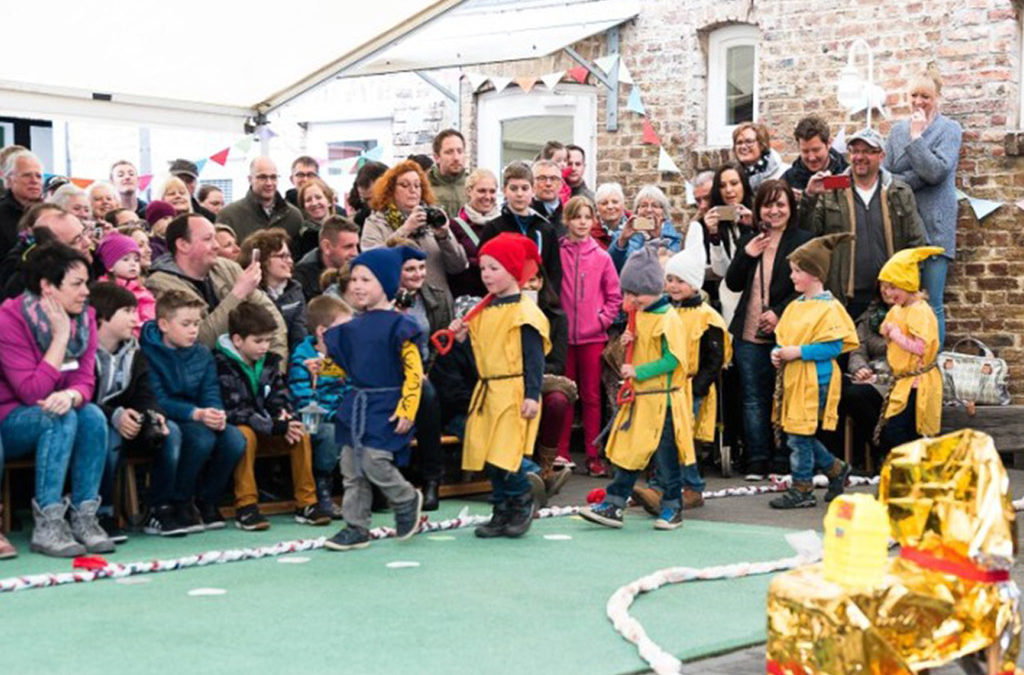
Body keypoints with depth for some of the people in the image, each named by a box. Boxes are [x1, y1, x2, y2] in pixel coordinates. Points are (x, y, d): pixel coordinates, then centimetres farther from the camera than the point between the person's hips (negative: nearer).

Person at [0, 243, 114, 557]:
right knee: (61, 418, -32)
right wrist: (61, 336, -27)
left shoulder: (84, 317, -3)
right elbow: (32, 392, -27)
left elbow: (86, 380, -7)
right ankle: (46, 527, -32)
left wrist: (71, 395, -31)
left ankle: (85, 517, -20)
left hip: (53, 412, 6)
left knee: (93, 416, -23)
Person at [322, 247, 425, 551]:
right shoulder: (353, 327, 10)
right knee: (352, 469, 7)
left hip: (385, 408, -7)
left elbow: (414, 371, -13)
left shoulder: (398, 326, -11)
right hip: (355, 405, 7)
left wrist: (407, 409, -18)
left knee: (374, 462, -15)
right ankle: (355, 528, 17)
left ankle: (407, 501, 14)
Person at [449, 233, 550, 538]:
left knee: (505, 456, -12)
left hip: (513, 392, -8)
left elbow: (534, 358, -12)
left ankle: (522, 503, 11)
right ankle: (501, 511, 19)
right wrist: (462, 337, 3)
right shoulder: (484, 311, 14)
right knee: (488, 455, 8)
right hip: (487, 390, 8)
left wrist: (532, 395, -17)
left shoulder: (524, 311, -10)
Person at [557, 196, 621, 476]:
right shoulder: (556, 253, 0)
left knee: (591, 396, 5)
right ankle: (561, 453, 13)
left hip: (593, 336, 1)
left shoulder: (602, 257, 4)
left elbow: (615, 295, 8)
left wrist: (604, 318, -3)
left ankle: (593, 455, 10)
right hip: (562, 334, -1)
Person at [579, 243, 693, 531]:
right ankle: (613, 506, 10)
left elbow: (673, 359, -21)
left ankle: (673, 508, 15)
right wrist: (628, 343, 2)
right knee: (628, 451, 8)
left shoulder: (669, 319, -15)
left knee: (666, 455, 3)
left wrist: (638, 371, -21)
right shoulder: (638, 316, 11)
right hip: (638, 398, 8)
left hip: (662, 401, -8)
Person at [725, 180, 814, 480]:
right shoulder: (749, 240, 12)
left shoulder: (803, 241, -2)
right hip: (749, 334, 4)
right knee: (754, 399, 7)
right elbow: (733, 284, 8)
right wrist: (747, 254, -7)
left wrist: (779, 312, -17)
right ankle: (757, 462, 13)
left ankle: (785, 462, 9)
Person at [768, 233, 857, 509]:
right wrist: (778, 352, 1)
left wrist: (798, 351, -21)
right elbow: (782, 336, 22)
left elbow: (833, 347, -17)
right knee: (799, 434, 12)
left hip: (814, 380, -8)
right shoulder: (795, 306, 13)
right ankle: (836, 470, 30)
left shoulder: (829, 308, -12)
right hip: (792, 378, 8)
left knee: (799, 435, -4)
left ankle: (802, 490, 8)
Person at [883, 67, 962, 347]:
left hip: (933, 227, -4)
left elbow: (936, 171, -11)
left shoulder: (950, 129, 3)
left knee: (932, 305, -5)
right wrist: (916, 179, -9)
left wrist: (916, 137, -6)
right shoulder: (898, 129, 15)